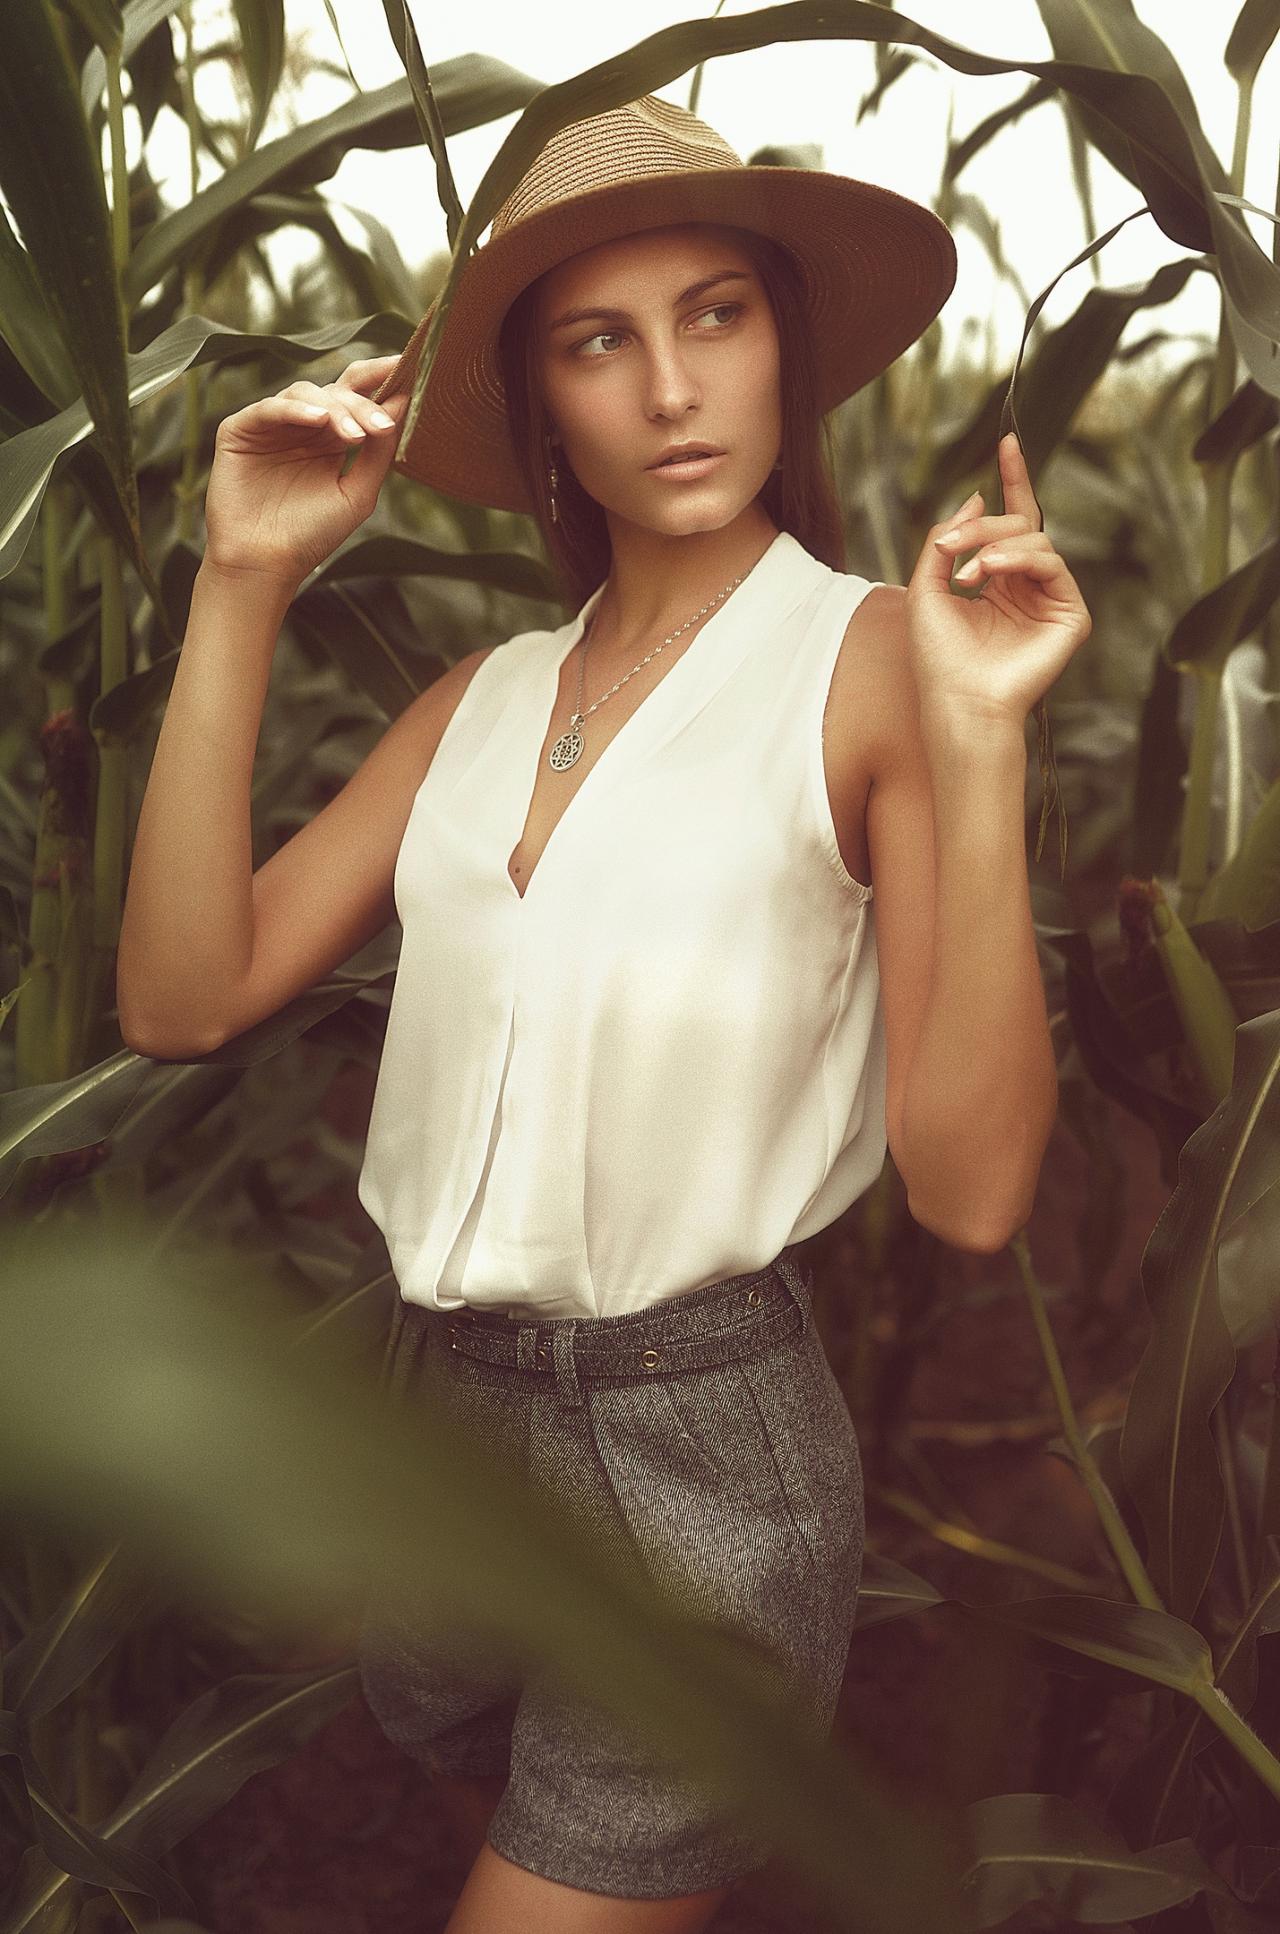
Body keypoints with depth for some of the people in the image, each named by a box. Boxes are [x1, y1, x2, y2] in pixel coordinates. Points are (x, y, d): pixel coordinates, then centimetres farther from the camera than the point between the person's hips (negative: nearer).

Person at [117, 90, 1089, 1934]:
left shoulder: (872, 658, -9)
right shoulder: (486, 700, 6)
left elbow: (973, 1190, -17)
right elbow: (183, 997, -5)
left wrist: (978, 749, -27)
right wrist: (244, 587, -9)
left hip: (702, 1453, -5)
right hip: (440, 1419, 6)